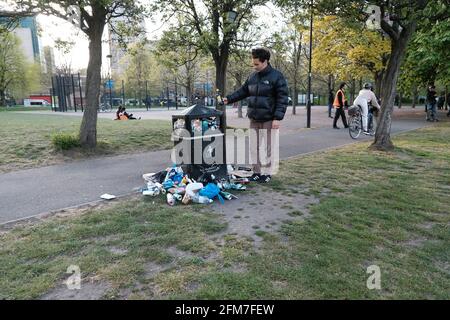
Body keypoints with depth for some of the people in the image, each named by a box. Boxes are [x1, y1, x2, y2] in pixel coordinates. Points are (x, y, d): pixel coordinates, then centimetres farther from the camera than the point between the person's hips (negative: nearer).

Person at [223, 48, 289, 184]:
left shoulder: (277, 76, -8)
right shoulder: (252, 76, 10)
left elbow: (283, 98, -12)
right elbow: (243, 91, 21)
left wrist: (278, 117, -19)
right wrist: (229, 99, 9)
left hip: (269, 120, -6)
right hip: (254, 119, 6)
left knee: (267, 147, 2)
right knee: (254, 146, 10)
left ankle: (267, 173, 13)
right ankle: (256, 172, 22)